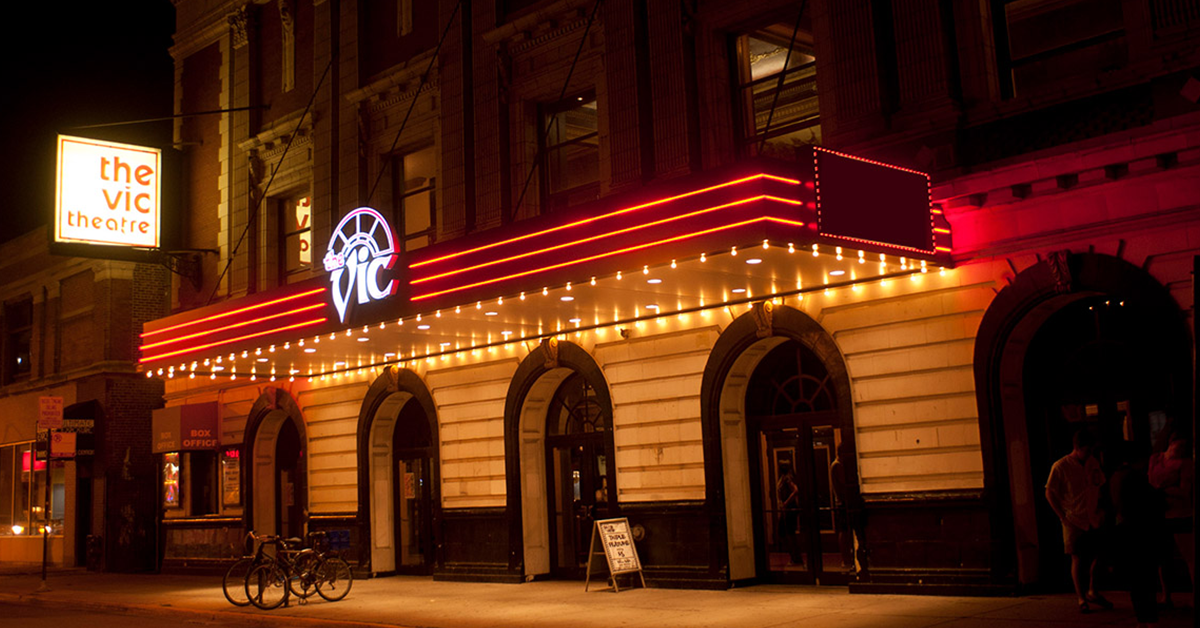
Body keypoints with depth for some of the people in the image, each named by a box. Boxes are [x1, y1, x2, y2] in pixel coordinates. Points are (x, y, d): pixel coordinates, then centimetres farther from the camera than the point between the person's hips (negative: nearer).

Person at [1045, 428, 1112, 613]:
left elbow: (1101, 486, 17)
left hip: (1094, 520, 5)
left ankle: (1092, 593, 28)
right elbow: (1050, 493, -8)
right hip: (1074, 521, -5)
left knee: (1097, 556, 9)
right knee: (1078, 559, -1)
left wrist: (1100, 511, 5)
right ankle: (1081, 599, 9)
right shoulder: (1061, 466, -10)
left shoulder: (1093, 463, 6)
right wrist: (1063, 517, -11)